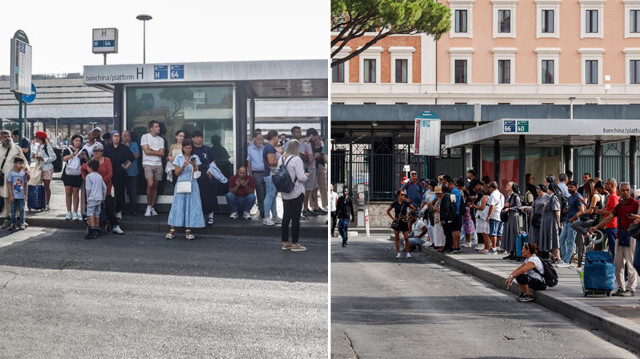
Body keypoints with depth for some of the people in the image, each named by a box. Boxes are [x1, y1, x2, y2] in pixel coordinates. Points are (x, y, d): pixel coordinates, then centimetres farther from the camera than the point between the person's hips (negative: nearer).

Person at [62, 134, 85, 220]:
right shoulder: (67, 150, 6)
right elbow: (64, 158, -13)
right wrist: (74, 154, -22)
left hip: (77, 175, 0)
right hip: (68, 174, 1)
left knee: (75, 193, 0)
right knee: (68, 193, 2)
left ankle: (75, 213, 7)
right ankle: (69, 212, 10)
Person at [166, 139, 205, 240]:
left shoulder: (195, 158, 4)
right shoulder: (178, 158, 3)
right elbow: (177, 173, 0)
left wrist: (194, 165, -16)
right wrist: (183, 166, -16)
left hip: (192, 185, 1)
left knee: (191, 206, -3)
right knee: (178, 206, -3)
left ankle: (188, 230, 0)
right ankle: (172, 230, -3)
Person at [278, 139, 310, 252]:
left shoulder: (281, 159, 5)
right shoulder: (296, 159, -17)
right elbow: (301, 177, -20)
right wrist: (306, 176, 0)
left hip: (285, 193, 7)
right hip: (296, 193, -7)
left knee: (286, 217, 13)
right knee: (296, 218, 0)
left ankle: (285, 242, 20)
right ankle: (295, 244, 6)